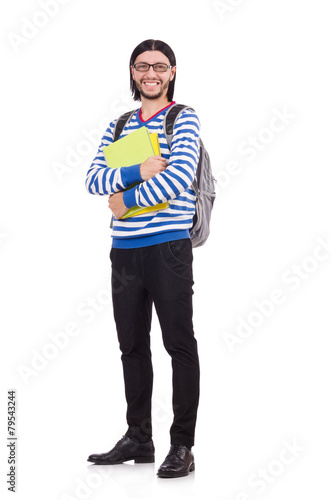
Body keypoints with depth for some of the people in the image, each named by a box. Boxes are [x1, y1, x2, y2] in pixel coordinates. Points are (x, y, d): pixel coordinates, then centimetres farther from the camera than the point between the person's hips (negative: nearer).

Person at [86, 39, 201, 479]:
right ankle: (138, 438, 21)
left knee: (179, 344, -3)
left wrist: (127, 199, -10)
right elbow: (94, 180, 3)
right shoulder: (118, 126, 15)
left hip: (169, 248, -6)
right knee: (132, 345, 11)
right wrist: (137, 172, -13)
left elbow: (180, 177, -15)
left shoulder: (184, 120, 0)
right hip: (125, 250, 6)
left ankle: (183, 445, 2)